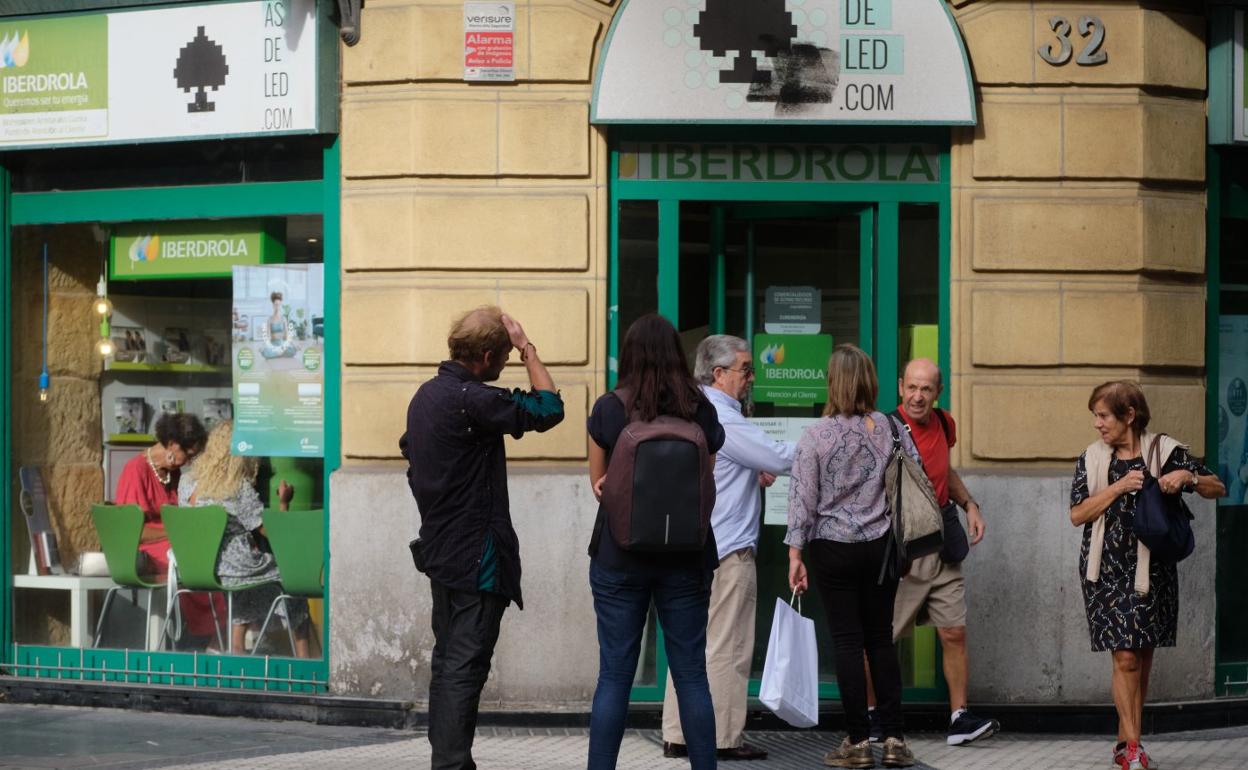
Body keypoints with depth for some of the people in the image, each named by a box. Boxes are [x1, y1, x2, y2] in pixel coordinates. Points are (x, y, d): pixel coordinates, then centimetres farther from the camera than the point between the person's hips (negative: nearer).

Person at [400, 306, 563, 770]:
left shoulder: (427, 395, 10)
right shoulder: (471, 399, -20)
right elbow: (548, 409, -17)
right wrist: (529, 350, -8)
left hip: (440, 550, 10)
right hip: (476, 556, -10)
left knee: (447, 662, 16)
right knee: (465, 667, -8)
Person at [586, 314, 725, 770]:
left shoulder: (609, 410, -6)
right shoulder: (701, 412, -2)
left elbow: (599, 483, 4)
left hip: (619, 557, -1)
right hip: (686, 558, 1)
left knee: (614, 676, 3)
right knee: (691, 676, 7)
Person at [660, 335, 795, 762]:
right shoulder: (721, 418, -16)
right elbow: (779, 458, -17)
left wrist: (754, 471, 11)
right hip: (727, 550, -10)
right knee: (726, 648, -4)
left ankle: (678, 734, 12)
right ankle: (722, 737, -2)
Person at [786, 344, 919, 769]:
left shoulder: (816, 435, -9)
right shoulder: (891, 429, -1)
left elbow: (802, 498, -9)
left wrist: (795, 553, -6)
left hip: (833, 548, -2)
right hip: (882, 545, 3)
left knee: (847, 641, 2)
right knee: (881, 639, 10)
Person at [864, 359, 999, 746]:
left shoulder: (944, 424, 6)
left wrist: (969, 504, 11)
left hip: (941, 546, 6)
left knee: (954, 632, 1)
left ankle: (959, 717, 4)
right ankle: (869, 713, 19)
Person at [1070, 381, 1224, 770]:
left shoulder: (1165, 453, 0)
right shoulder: (1092, 459, 4)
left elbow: (1218, 489, 4)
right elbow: (1077, 514, -2)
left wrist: (1188, 477, -15)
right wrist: (1119, 487, -13)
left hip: (1151, 569, 0)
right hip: (1107, 570, 0)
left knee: (1143, 656, 6)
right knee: (1125, 657, -8)